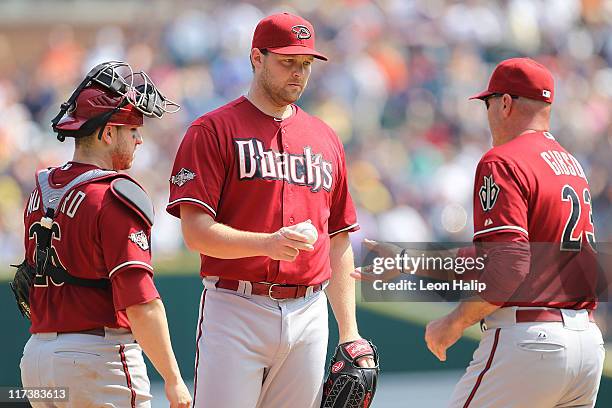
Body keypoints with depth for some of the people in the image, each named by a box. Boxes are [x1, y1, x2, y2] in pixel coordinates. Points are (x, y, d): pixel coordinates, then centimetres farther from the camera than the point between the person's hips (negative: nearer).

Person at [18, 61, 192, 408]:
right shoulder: (116, 198, -13)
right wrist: (173, 379, -15)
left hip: (35, 356, 8)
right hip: (100, 357, -8)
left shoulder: (41, 191, 12)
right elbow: (141, 304, -19)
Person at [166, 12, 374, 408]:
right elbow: (196, 231, -10)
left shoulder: (326, 140, 17)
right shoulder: (213, 130, 0)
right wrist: (266, 243, -25)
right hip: (235, 312, -5)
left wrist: (349, 332, 12)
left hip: (309, 316, 5)